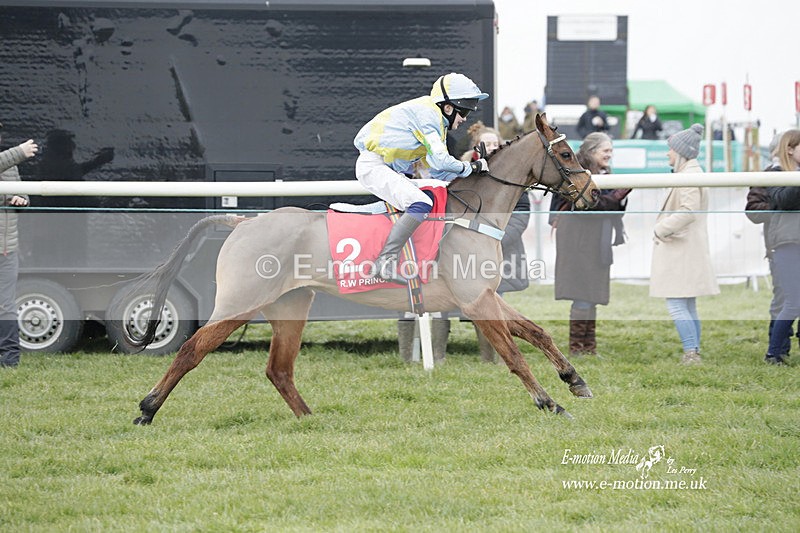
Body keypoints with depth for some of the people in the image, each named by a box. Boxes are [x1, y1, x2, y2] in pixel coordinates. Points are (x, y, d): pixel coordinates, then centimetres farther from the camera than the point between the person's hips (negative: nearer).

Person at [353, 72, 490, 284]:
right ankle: (385, 262, -32)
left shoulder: (437, 121, 18)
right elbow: (440, 160, -21)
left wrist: (475, 167, 7)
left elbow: (438, 172, 16)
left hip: (390, 169, 11)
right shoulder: (426, 113, -14)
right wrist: (471, 167, -8)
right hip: (374, 166, -11)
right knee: (421, 204, -26)